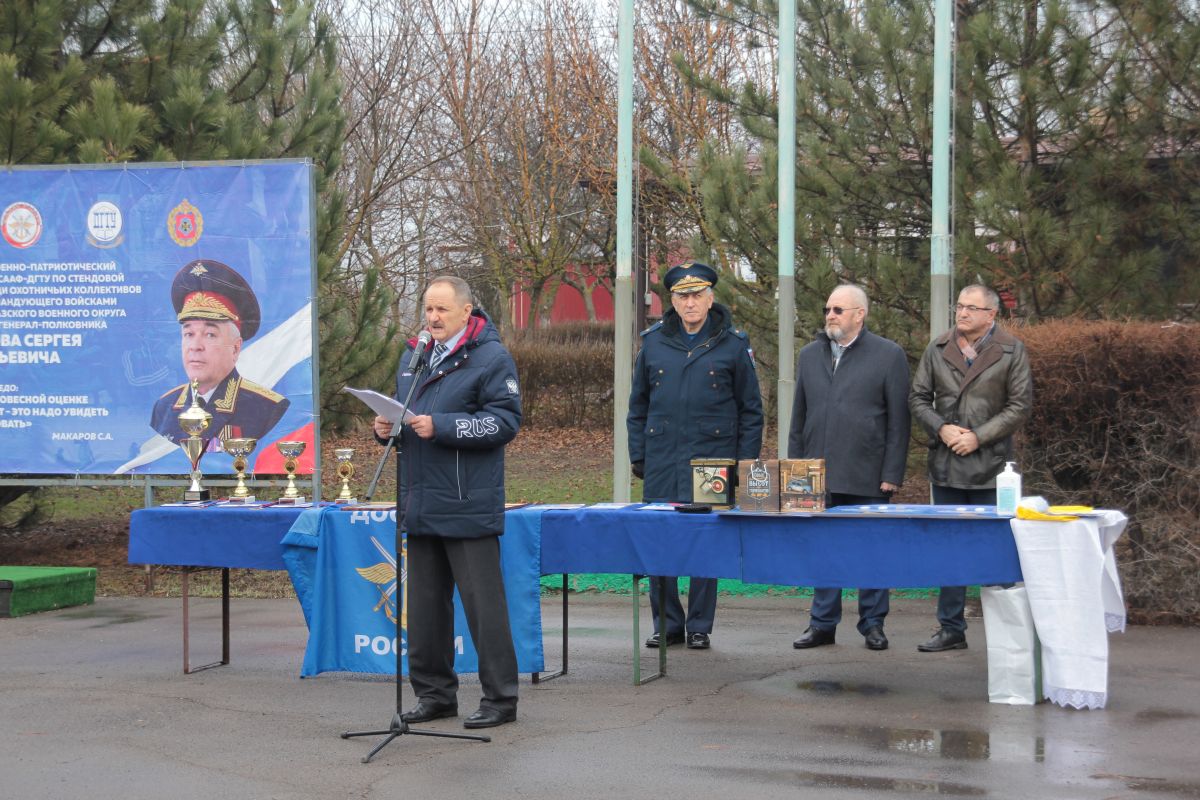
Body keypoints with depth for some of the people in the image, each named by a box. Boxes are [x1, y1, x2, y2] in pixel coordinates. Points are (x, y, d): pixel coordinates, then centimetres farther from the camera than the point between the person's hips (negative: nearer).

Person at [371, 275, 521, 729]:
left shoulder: (491, 358, -7)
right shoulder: (413, 357, 17)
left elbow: (505, 421, -15)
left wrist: (440, 427, -20)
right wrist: (386, 428, 5)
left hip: (467, 507, -8)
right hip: (420, 505, 8)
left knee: (483, 603, -4)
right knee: (425, 604, 12)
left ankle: (500, 698, 3)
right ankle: (434, 693, 22)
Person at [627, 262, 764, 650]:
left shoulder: (733, 344, 2)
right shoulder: (654, 342, 8)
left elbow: (751, 409, 4)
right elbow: (638, 404, 14)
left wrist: (745, 462, -2)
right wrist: (637, 455, 7)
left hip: (712, 460, -2)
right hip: (662, 461, 2)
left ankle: (699, 627, 12)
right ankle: (666, 624, 15)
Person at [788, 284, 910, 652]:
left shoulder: (888, 355, 0)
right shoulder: (810, 355, 14)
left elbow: (898, 421, -2)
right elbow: (799, 418, 16)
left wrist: (892, 474, -8)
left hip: (867, 478, -4)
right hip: (820, 476, 4)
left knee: (871, 552, 2)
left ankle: (873, 624, 12)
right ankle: (823, 624, 14)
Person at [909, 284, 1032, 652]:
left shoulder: (1011, 351, -1)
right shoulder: (938, 349, 9)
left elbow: (1020, 404, -3)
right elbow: (918, 397, 10)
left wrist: (979, 436, -11)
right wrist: (941, 428, -7)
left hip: (989, 466, -4)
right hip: (945, 465, 4)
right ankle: (951, 628, 15)